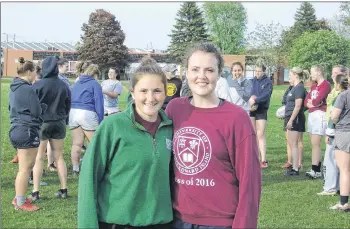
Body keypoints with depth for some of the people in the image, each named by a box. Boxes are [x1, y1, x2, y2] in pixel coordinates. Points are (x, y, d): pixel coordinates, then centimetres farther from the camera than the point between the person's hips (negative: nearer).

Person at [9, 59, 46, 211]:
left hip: (16, 129, 10)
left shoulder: (14, 88, 12)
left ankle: (19, 198, 26)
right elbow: (37, 111, -14)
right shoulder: (27, 89, -16)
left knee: (23, 167, 18)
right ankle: (20, 203, 3)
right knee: (25, 168, -3)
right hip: (27, 131, -10)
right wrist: (44, 106, 8)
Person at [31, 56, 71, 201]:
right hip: (59, 123, 4)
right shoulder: (63, 86, -1)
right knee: (59, 156, 12)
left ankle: (35, 192, 1)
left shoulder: (38, 85, -13)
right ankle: (63, 190, 14)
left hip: (41, 123, -3)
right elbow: (68, 105, 9)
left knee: (39, 157, 3)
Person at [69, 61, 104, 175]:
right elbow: (99, 104, -7)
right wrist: (101, 122, -5)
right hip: (88, 114, -6)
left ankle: (75, 168, 10)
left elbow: (70, 101, 17)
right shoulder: (95, 84, -3)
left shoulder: (76, 84, 16)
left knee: (76, 144, 8)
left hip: (73, 113, 6)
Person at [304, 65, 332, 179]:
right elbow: (306, 102, 11)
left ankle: (315, 171, -11)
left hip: (320, 115, -8)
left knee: (315, 144, -11)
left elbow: (317, 100, -17)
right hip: (311, 114, 8)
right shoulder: (314, 86, 18)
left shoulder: (326, 85, -8)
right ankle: (317, 170, 11)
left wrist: (311, 101, 2)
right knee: (314, 144, 7)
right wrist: (312, 103, -9)